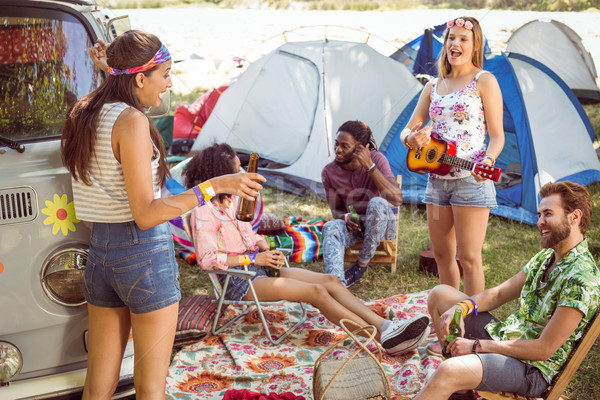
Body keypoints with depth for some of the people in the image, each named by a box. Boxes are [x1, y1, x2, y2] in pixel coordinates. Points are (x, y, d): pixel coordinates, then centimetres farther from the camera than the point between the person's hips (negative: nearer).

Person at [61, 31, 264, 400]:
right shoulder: (131, 121, -18)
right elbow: (146, 215, -22)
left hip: (99, 251, 8)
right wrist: (215, 186, -26)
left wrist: (111, 71, 23)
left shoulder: (83, 115, 7)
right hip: (145, 252, -8)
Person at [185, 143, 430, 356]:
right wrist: (254, 258, -19)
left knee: (330, 280, -9)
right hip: (238, 281, -9)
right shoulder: (204, 212, -14)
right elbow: (206, 259, -20)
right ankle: (384, 339, -24)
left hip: (258, 268, 9)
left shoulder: (232, 200, 13)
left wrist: (265, 248, -1)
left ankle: (384, 325, -17)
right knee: (316, 292, -23)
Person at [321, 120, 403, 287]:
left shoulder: (376, 159, -17)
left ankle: (362, 264, -17)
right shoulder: (329, 172, -6)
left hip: (381, 226, -2)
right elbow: (336, 210, 6)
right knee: (331, 227, -31)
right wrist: (345, 217, -20)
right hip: (353, 225, 2)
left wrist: (369, 166, -34)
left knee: (377, 203, -35)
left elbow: (397, 199, -30)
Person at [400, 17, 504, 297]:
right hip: (436, 179, 6)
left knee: (469, 258, -4)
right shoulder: (433, 87, 14)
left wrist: (487, 161, -25)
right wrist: (411, 139, -10)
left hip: (471, 180, -6)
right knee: (442, 255, 12)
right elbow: (408, 130, 15)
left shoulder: (484, 81, -2)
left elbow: (497, 135, -5)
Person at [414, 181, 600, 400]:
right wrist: (462, 306, -7)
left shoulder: (581, 277, -22)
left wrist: (478, 346, -19)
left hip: (532, 368, -10)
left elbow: (545, 349, -23)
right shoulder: (546, 257, 8)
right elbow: (499, 293, 14)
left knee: (449, 372, -36)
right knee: (439, 294, 14)